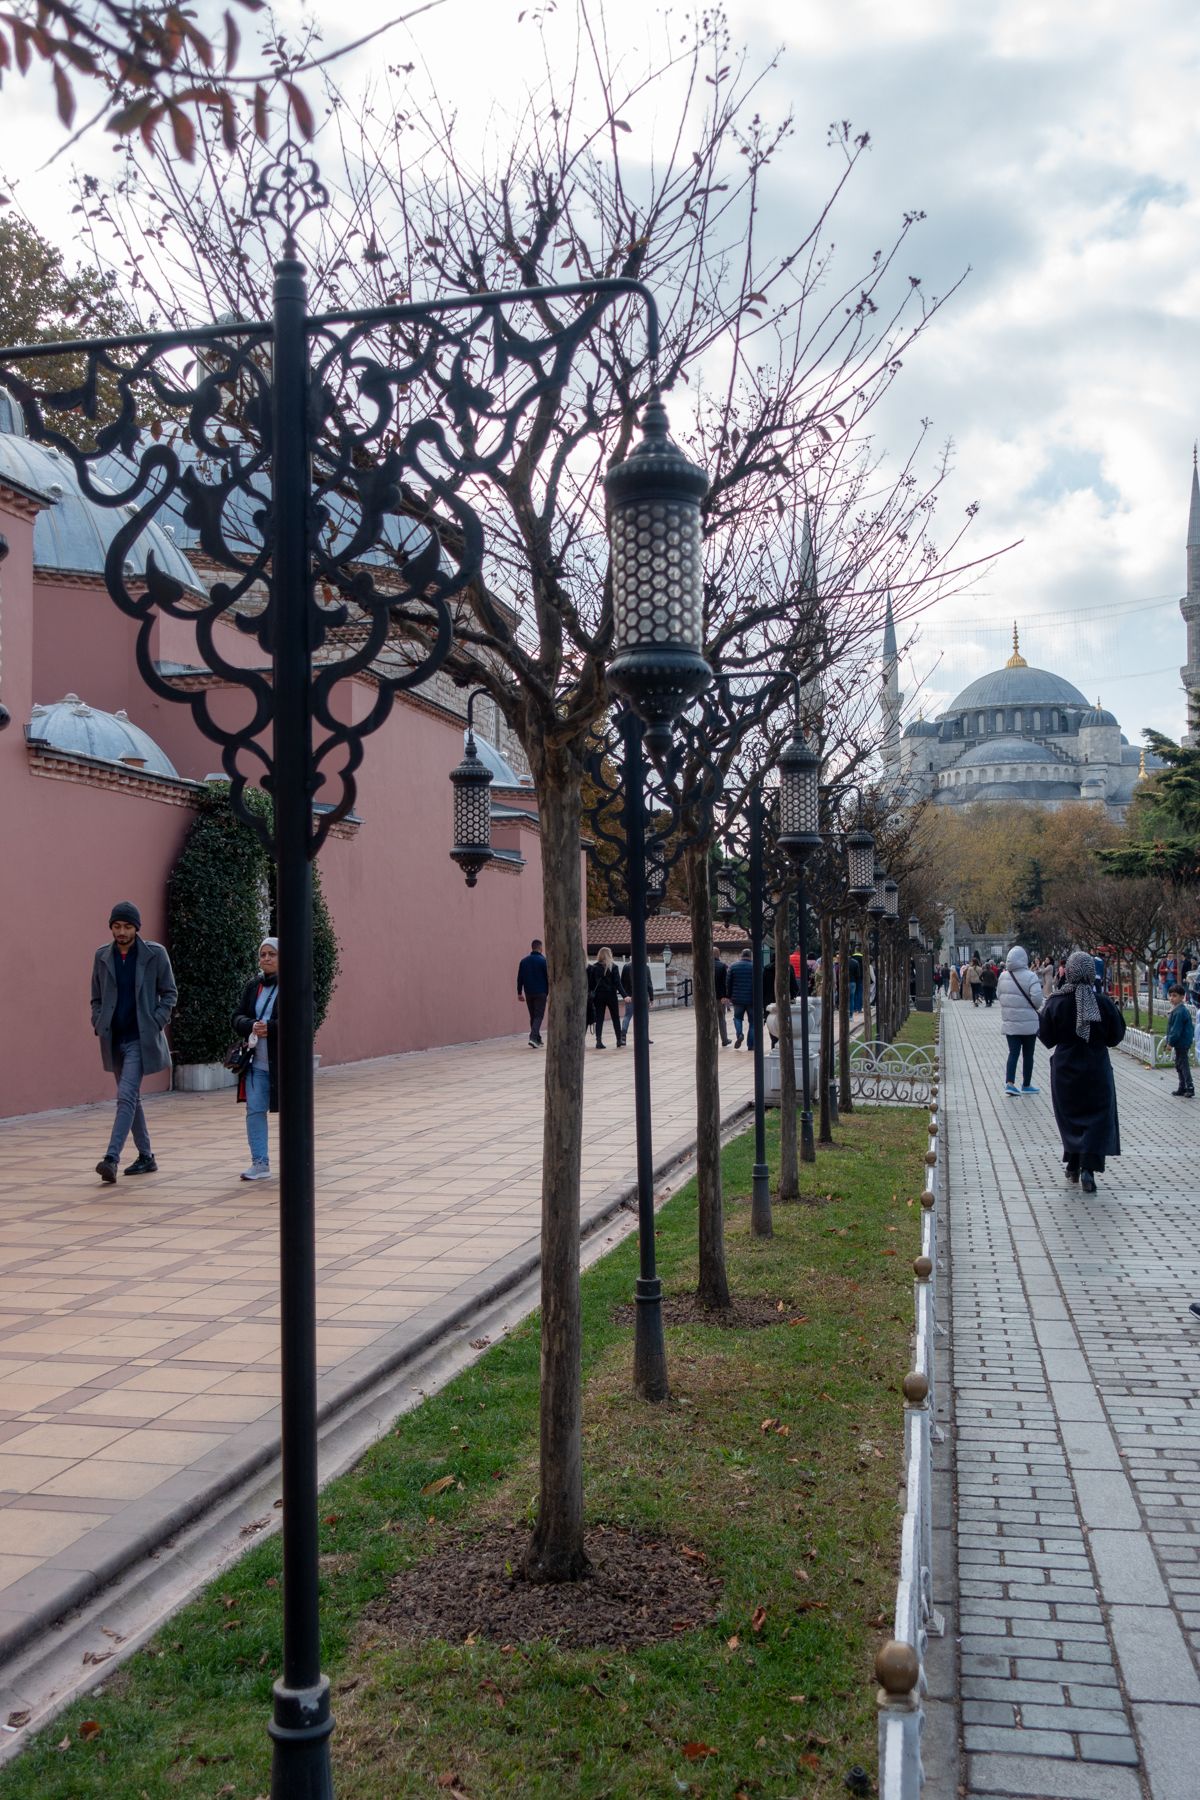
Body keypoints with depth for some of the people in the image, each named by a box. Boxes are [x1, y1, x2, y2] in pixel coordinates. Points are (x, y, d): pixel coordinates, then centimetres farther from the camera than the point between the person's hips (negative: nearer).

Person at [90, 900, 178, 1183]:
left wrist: (157, 1023, -10)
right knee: (131, 1097, 12)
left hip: (140, 1038, -5)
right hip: (114, 1039, 5)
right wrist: (98, 1025, 0)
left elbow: (170, 993, 0)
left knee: (126, 1096, -15)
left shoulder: (155, 954, -5)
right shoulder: (102, 956, 6)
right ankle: (146, 1157, 22)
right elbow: (96, 997, 14)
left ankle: (111, 1158, -20)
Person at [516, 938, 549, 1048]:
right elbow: (549, 978, -7)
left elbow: (520, 978, 7)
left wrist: (519, 993, 12)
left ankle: (537, 1040, 17)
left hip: (529, 993, 5)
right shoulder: (543, 961, -7)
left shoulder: (524, 961, 6)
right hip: (540, 993, -5)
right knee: (539, 1016, -3)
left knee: (533, 1016, 14)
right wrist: (551, 993, -1)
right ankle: (533, 1037, -20)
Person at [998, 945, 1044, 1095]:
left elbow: (998, 995, 9)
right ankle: (1026, 1085, 18)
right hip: (1028, 1023, -4)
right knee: (1028, 1054, 10)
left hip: (1009, 1022, 4)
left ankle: (1009, 1083, -7)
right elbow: (1037, 998, -21)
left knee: (1013, 1052, 7)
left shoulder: (1003, 977, 1)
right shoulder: (1030, 977, -16)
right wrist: (1037, 1009, -1)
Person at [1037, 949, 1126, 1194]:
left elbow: (1046, 1037, -4)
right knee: (1097, 1118, 4)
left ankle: (1073, 1166, 24)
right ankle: (1088, 1167, -11)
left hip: (1065, 1069, 1)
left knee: (1070, 1117, 17)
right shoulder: (1103, 1003, -11)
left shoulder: (1056, 1003, -11)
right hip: (1097, 1069, -1)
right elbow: (1116, 1036, -2)